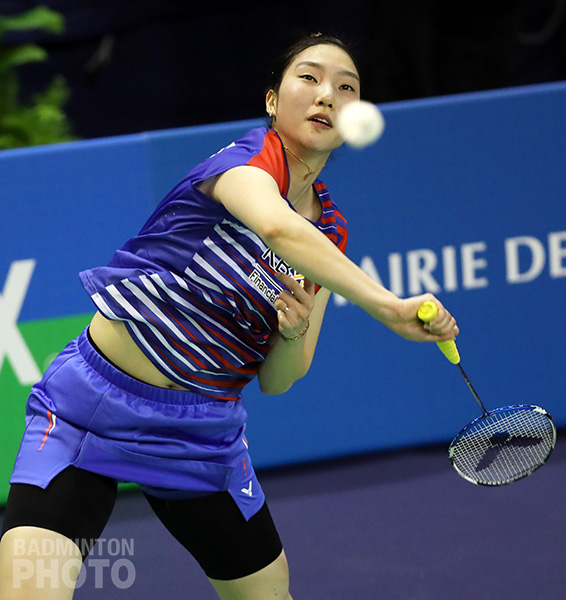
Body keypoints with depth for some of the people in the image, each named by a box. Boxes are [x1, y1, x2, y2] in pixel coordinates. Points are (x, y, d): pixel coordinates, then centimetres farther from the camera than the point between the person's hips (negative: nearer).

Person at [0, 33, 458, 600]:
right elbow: (278, 229, -40)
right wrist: (386, 305, -45)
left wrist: (295, 334, -16)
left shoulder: (330, 233, 7)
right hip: (95, 402, -7)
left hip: (201, 435, 7)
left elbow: (275, 380, 6)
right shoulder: (248, 159, -14)